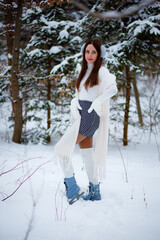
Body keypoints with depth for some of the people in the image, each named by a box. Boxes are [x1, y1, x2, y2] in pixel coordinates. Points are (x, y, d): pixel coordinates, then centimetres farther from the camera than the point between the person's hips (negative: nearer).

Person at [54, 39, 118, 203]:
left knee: (61, 149, -12)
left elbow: (113, 89, -24)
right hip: (81, 116, 8)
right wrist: (74, 102, 0)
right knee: (87, 155, 11)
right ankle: (94, 192, 20)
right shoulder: (85, 71, 17)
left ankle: (72, 188, -5)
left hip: (90, 117, -8)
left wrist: (95, 103, -18)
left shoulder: (102, 71, -7)